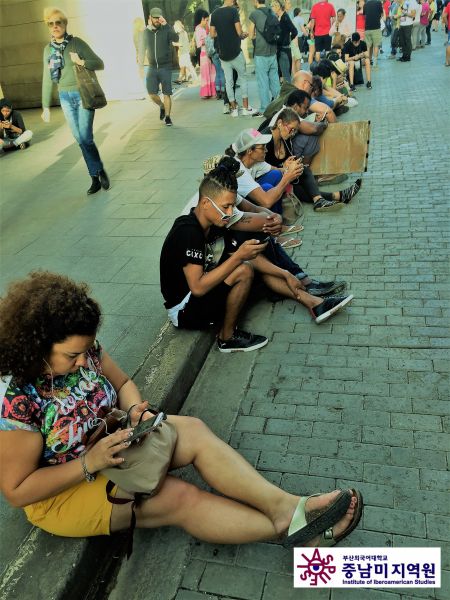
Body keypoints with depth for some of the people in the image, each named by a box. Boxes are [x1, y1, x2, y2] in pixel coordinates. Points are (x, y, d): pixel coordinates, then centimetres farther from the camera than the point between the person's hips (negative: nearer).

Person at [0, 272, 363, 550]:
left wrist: (135, 410, -19)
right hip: (59, 490, -6)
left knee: (193, 431, -16)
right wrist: (90, 463, -30)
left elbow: (123, 383, 4)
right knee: (180, 497, -23)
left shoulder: (82, 348, -12)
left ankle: (285, 506, -22)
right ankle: (289, 529, -16)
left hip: (109, 439, 7)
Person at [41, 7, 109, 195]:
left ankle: (100, 172, 13)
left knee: (86, 138, -10)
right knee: (80, 140, 2)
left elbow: (99, 64, -3)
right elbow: (47, 79, 11)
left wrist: (82, 62, -21)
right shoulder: (48, 49, 8)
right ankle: (96, 177, 10)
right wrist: (46, 107, 10)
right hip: (65, 98, 4)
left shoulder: (77, 43, -5)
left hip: (83, 94, -4)